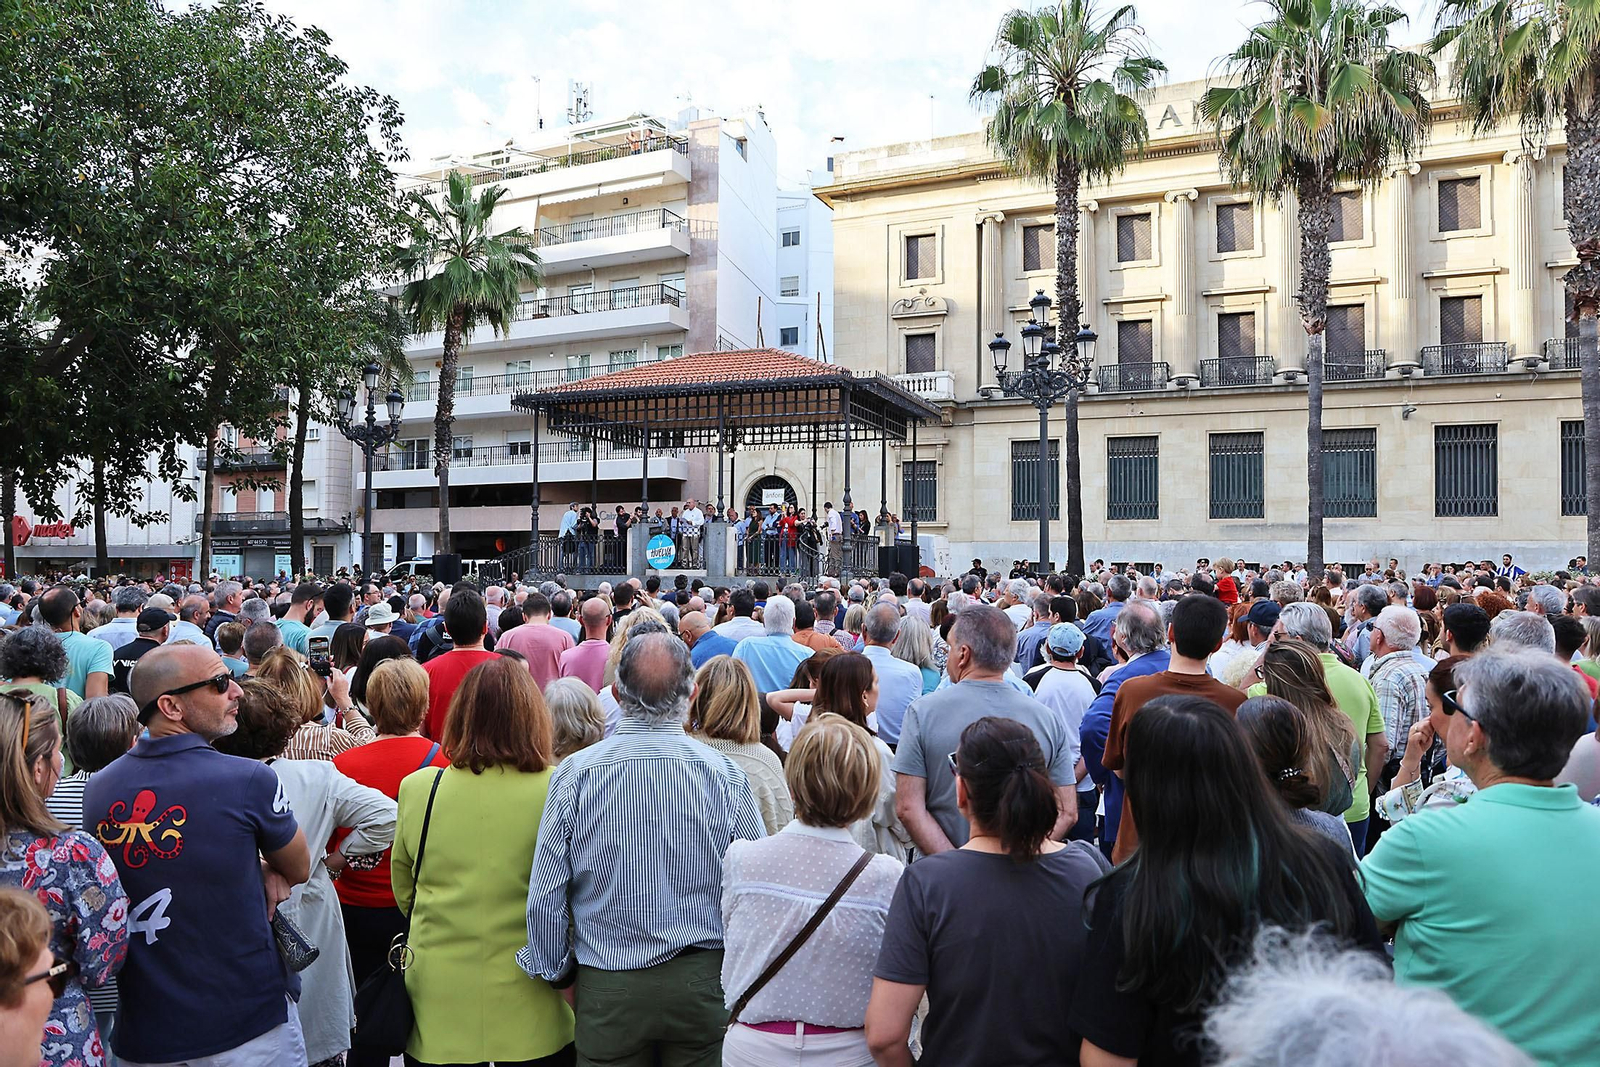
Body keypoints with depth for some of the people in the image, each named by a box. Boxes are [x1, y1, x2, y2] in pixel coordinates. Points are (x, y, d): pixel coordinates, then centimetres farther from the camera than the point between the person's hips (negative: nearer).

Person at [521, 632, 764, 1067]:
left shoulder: (575, 773, -12)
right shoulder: (725, 774, -12)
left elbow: (545, 899, -7)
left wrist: (556, 972, 10)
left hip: (606, 989, 0)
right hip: (701, 982, 0)